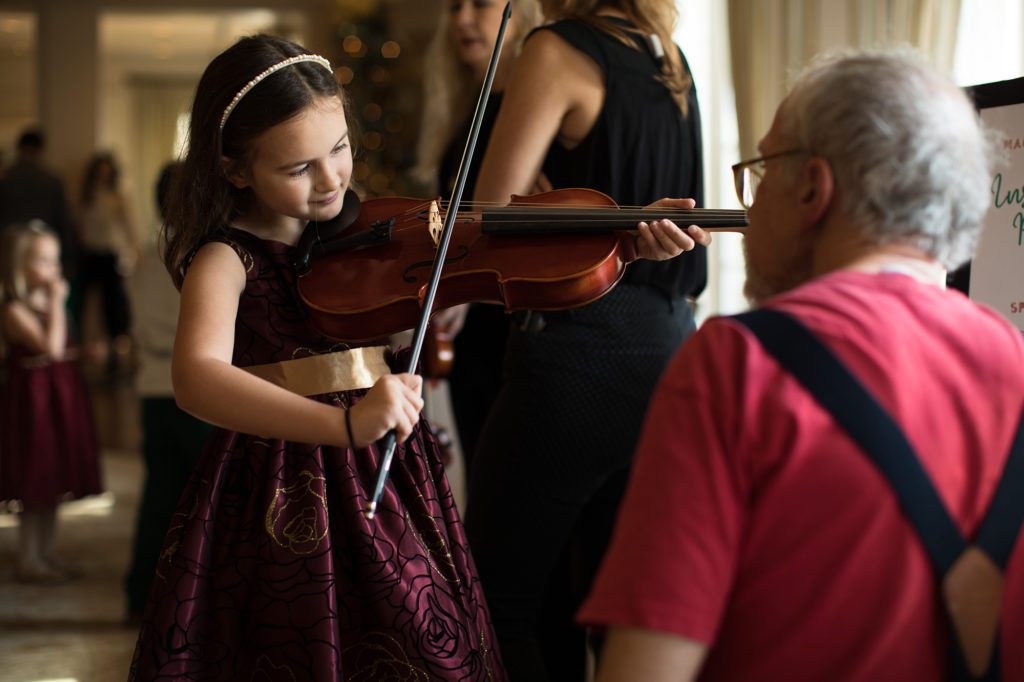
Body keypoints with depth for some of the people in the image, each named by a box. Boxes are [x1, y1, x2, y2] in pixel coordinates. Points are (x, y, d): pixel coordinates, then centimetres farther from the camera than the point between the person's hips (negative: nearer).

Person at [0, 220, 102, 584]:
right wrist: (56, 302, -21)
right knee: (33, 489, -1)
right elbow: (51, 347, -27)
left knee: (52, 484, 16)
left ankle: (48, 554, 26)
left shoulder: (48, 302, 11)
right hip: (34, 399, -9)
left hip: (60, 397, 9)